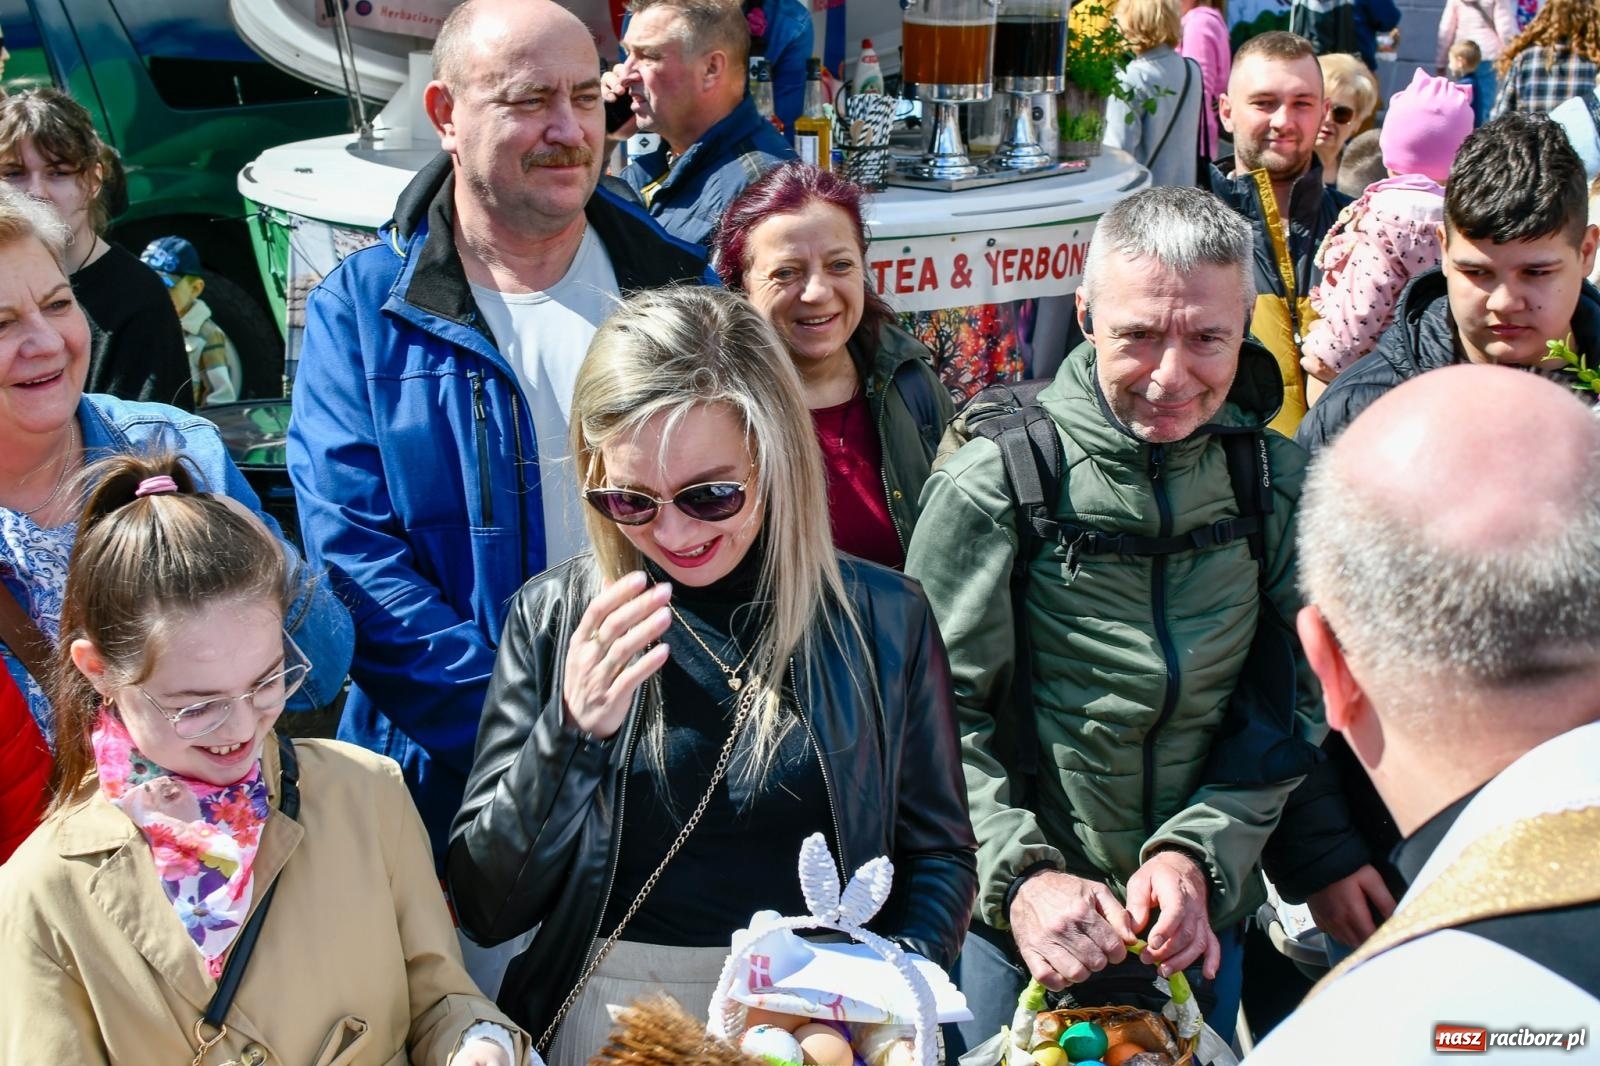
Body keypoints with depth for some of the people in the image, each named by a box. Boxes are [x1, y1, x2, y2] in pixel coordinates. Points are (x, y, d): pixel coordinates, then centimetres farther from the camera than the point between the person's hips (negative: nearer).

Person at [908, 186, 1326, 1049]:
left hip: (1204, 919, 3)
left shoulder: (1277, 480, -3)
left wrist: (1197, 855, -12)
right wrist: (1022, 877, -22)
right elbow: (940, 713, -12)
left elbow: (1291, 705, 0)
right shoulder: (992, 481, -14)